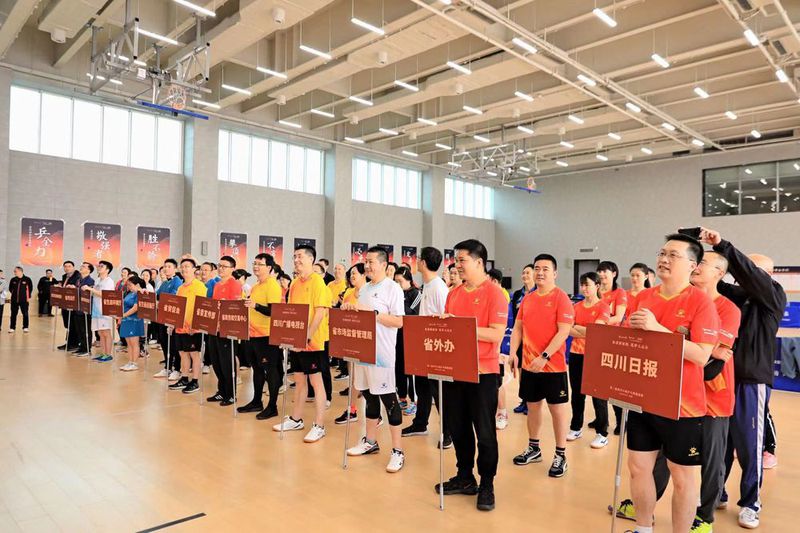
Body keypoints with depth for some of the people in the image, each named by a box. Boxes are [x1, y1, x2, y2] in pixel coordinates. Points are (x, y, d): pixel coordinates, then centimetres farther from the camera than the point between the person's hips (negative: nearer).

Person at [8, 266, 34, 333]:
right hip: (14, 300, 3)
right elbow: (10, 288, 17)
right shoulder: (13, 280, 3)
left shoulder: (27, 279, -5)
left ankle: (25, 327, 11)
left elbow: (30, 288, 2)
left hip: (24, 300, -3)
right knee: (13, 314, 7)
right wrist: (14, 294, 10)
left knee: (25, 314, 2)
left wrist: (28, 297, 1)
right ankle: (12, 327, 15)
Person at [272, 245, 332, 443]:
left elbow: (320, 313, -17)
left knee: (316, 381, -1)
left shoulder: (317, 282, -12)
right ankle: (296, 419, 29)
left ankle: (319, 426, 7)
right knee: (299, 379, 16)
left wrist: (307, 337, -22)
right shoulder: (294, 284, 11)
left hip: (312, 342, -7)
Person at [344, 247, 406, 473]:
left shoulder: (392, 288, -9)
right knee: (369, 396, 16)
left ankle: (397, 450, 7)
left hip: (382, 353, -7)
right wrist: (350, 310, 0)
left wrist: (371, 312, -22)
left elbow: (399, 321, -17)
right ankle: (370, 441, 30)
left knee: (389, 398, -2)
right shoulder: (364, 289, 14)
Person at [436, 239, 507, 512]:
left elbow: (496, 335, -18)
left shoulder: (494, 293, -10)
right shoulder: (454, 292, 9)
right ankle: (465, 477, 32)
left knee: (484, 431, 6)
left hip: (482, 372, -6)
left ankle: (486, 485, 21)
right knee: (458, 427, 15)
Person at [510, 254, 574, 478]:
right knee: (532, 405, 16)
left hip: (553, 366, -6)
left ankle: (560, 455, 18)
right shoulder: (527, 299, 8)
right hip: (528, 365, 6)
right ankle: (533, 448, 31)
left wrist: (544, 356, -22)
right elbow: (518, 328, 12)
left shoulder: (561, 297, -10)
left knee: (558, 409, 5)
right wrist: (513, 353, 0)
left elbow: (564, 331, -16)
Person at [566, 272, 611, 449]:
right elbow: (569, 330, -1)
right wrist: (587, 332, -14)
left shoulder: (603, 307, -7)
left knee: (598, 394, 2)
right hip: (576, 354, 5)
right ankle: (576, 428, 27)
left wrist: (578, 328, -5)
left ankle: (602, 434, 12)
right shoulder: (576, 306, 8)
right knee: (576, 393, 13)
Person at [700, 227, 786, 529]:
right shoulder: (733, 295, 11)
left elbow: (750, 275, -20)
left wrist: (722, 246, -29)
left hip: (751, 382, -4)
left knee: (749, 445, 4)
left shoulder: (774, 297, -3)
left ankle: (750, 503, 20)